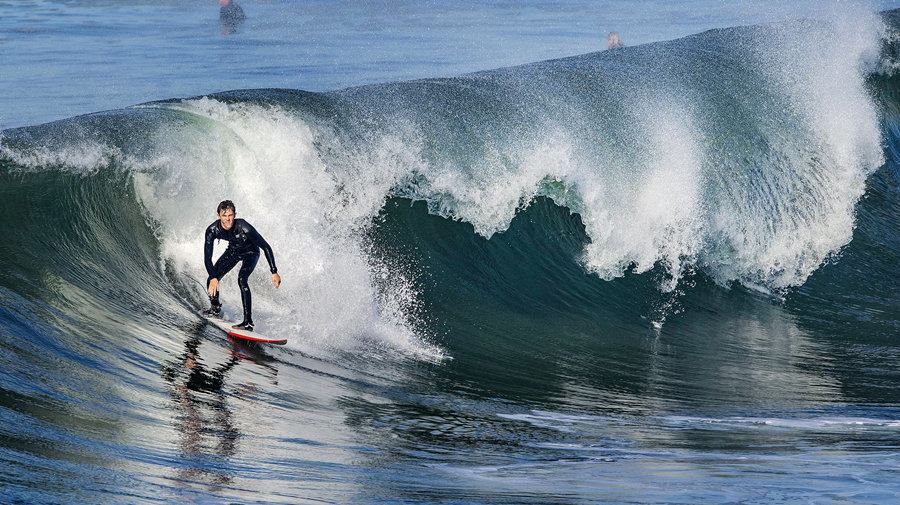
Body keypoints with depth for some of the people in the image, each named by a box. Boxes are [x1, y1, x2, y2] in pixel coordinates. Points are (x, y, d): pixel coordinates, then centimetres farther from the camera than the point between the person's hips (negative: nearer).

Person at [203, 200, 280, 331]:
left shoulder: (244, 228, -38)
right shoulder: (212, 230, -29)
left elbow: (266, 247, -30)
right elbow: (207, 257, -25)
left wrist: (274, 272, -32)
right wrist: (213, 278, -39)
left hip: (250, 252, -4)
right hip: (233, 251, 4)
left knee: (241, 278, -29)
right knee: (212, 282, -6)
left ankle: (248, 322, -29)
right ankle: (215, 308, 28)